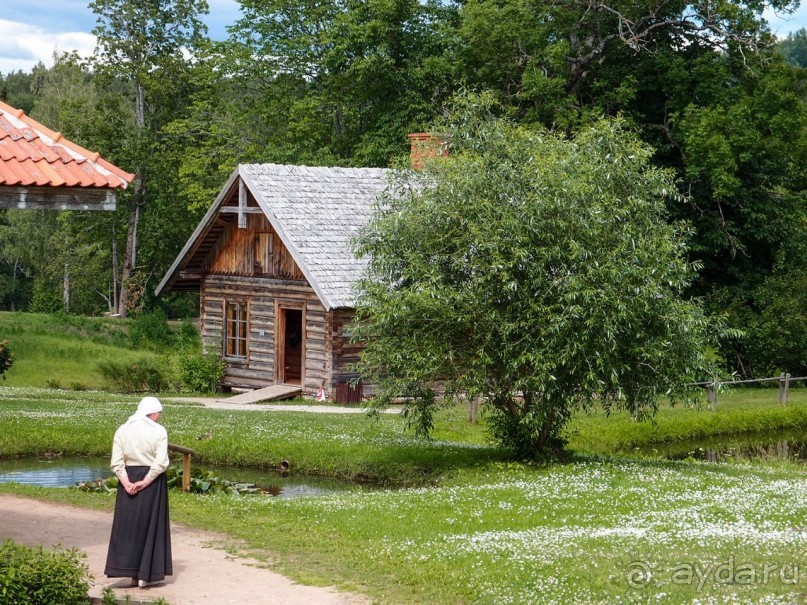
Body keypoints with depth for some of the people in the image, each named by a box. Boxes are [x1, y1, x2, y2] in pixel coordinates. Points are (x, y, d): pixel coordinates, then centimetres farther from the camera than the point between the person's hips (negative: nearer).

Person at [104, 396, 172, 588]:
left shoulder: (122, 430, 3)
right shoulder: (158, 431, -8)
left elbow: (116, 462, -5)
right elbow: (161, 462, -18)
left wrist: (127, 483, -11)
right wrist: (145, 482, -16)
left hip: (128, 480, 3)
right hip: (153, 481, -3)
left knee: (129, 524, 10)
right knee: (150, 525, 6)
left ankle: (132, 573, 10)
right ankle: (146, 574, 6)